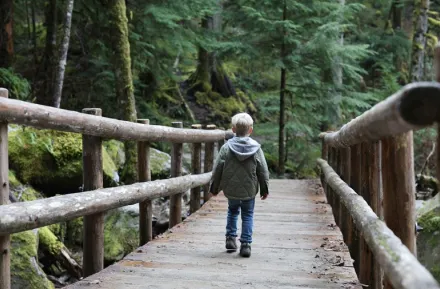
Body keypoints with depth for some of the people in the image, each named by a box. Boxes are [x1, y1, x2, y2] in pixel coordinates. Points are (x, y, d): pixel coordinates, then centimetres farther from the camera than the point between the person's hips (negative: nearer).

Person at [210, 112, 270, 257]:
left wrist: (214, 187, 8)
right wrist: (265, 189, 10)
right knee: (248, 215, 10)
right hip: (249, 190, -1)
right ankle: (245, 244, 3)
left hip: (231, 190, 1)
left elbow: (217, 169, -4)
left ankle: (230, 238, 18)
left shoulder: (226, 147, -8)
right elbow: (263, 171, -2)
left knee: (232, 211, 23)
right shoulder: (256, 149, -8)